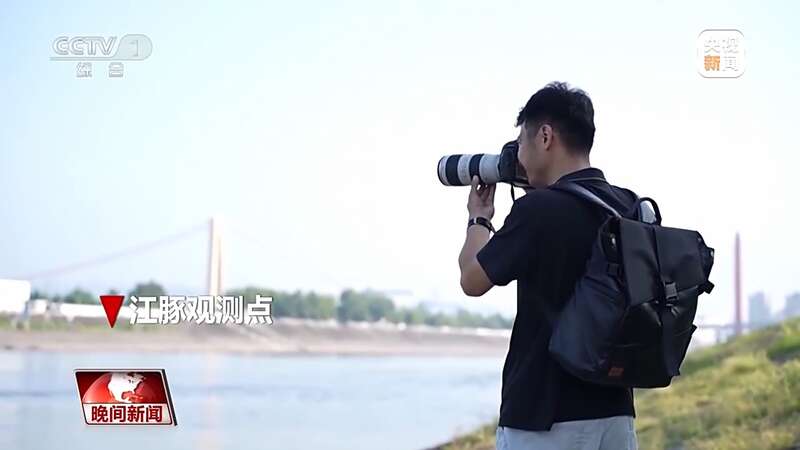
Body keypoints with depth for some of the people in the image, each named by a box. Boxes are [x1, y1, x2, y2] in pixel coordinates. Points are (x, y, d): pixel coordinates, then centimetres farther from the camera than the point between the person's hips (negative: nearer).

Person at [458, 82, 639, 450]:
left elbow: (473, 280, -2)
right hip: (614, 412, 7)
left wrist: (479, 218, 14)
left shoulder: (539, 209, -16)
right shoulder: (630, 209, 5)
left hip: (543, 418, -7)